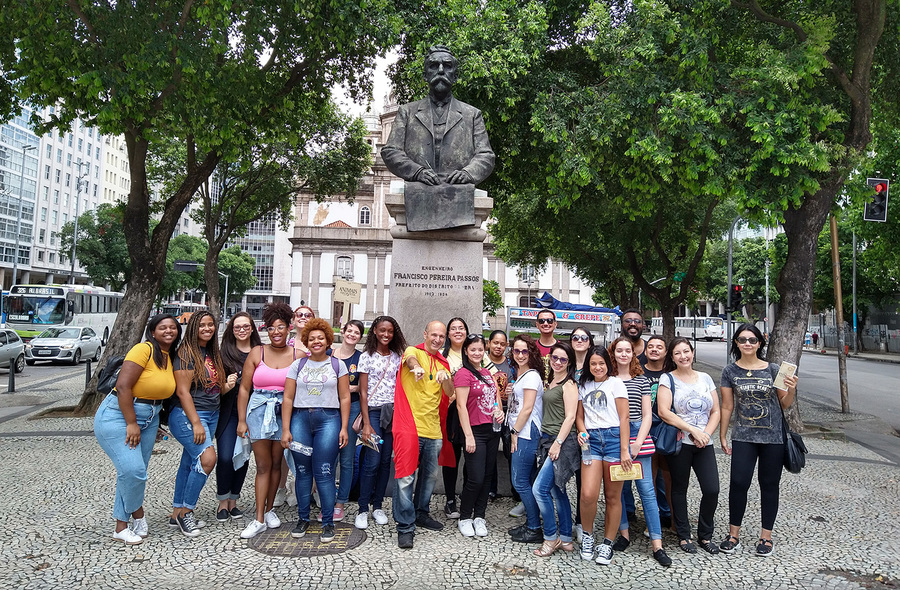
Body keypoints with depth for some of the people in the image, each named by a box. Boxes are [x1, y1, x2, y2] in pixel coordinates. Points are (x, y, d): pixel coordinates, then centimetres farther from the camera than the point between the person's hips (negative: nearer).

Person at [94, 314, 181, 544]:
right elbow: (123, 386, -21)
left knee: (135, 473, 8)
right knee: (132, 470, -16)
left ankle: (121, 527, 19)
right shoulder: (144, 349, -16)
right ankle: (139, 516, 10)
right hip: (118, 415, -8)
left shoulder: (169, 357, 8)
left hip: (148, 419, 8)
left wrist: (155, 423, 14)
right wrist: (131, 423, -20)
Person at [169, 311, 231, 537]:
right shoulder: (186, 353, -11)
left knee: (190, 463, 13)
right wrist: (196, 423, -20)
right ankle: (186, 510, -6)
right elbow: (182, 391, -16)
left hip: (212, 415, 8)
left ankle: (178, 511, 24)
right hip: (187, 415, -8)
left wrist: (227, 385, 0)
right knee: (207, 457, -20)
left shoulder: (213, 354, 13)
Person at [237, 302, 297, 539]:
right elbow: (244, 388, 5)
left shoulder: (298, 355, 1)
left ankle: (269, 509, 26)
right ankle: (259, 519, 5)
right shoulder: (257, 353, 3)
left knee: (276, 463, 9)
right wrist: (242, 420, 0)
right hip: (259, 411, 0)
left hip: (285, 412, 0)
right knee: (263, 466, 0)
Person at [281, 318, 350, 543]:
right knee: (302, 472, 6)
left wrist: (344, 428, -2)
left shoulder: (337, 365, 7)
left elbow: (345, 398, 5)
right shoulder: (298, 365, 10)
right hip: (300, 419, 2)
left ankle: (328, 523, 5)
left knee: (324, 473, -5)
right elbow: (288, 399, 7)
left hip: (328, 419, -2)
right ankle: (303, 519, 21)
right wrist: (286, 430, 0)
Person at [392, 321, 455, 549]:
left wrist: (446, 378, -17)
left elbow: (449, 394, 5)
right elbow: (410, 359, -27)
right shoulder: (414, 351, -2)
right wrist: (416, 367, -52)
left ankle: (421, 513, 36)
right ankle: (405, 527, 1)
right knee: (405, 477, -7)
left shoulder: (444, 363, 15)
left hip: (433, 428, 6)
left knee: (430, 475, 18)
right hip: (409, 426, -6)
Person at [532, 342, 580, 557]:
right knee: (556, 491, 12)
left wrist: (558, 443, -18)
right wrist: (545, 440, 13)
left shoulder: (569, 384, -9)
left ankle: (551, 538, 2)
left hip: (562, 442, -9)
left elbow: (570, 417, -15)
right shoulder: (550, 382, 16)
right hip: (548, 440, 9)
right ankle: (565, 539, 20)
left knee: (539, 488, -11)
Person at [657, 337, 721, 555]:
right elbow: (664, 411, -13)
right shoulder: (668, 379, -2)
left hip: (704, 444, 3)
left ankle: (705, 535, 17)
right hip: (679, 443, -3)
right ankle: (684, 536, 21)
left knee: (712, 490, -2)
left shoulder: (705, 378, 11)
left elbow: (716, 411, 10)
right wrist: (693, 430, -15)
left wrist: (707, 433, -7)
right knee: (679, 489, 7)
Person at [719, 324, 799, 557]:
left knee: (769, 485, 8)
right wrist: (723, 436, 6)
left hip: (773, 437, 0)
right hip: (743, 436, 0)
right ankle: (733, 535, 9)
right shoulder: (730, 371, 1)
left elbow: (784, 404, 5)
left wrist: (792, 390, -15)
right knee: (738, 483, -5)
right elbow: (727, 407, 5)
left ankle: (766, 536, 21)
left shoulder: (773, 369, 0)